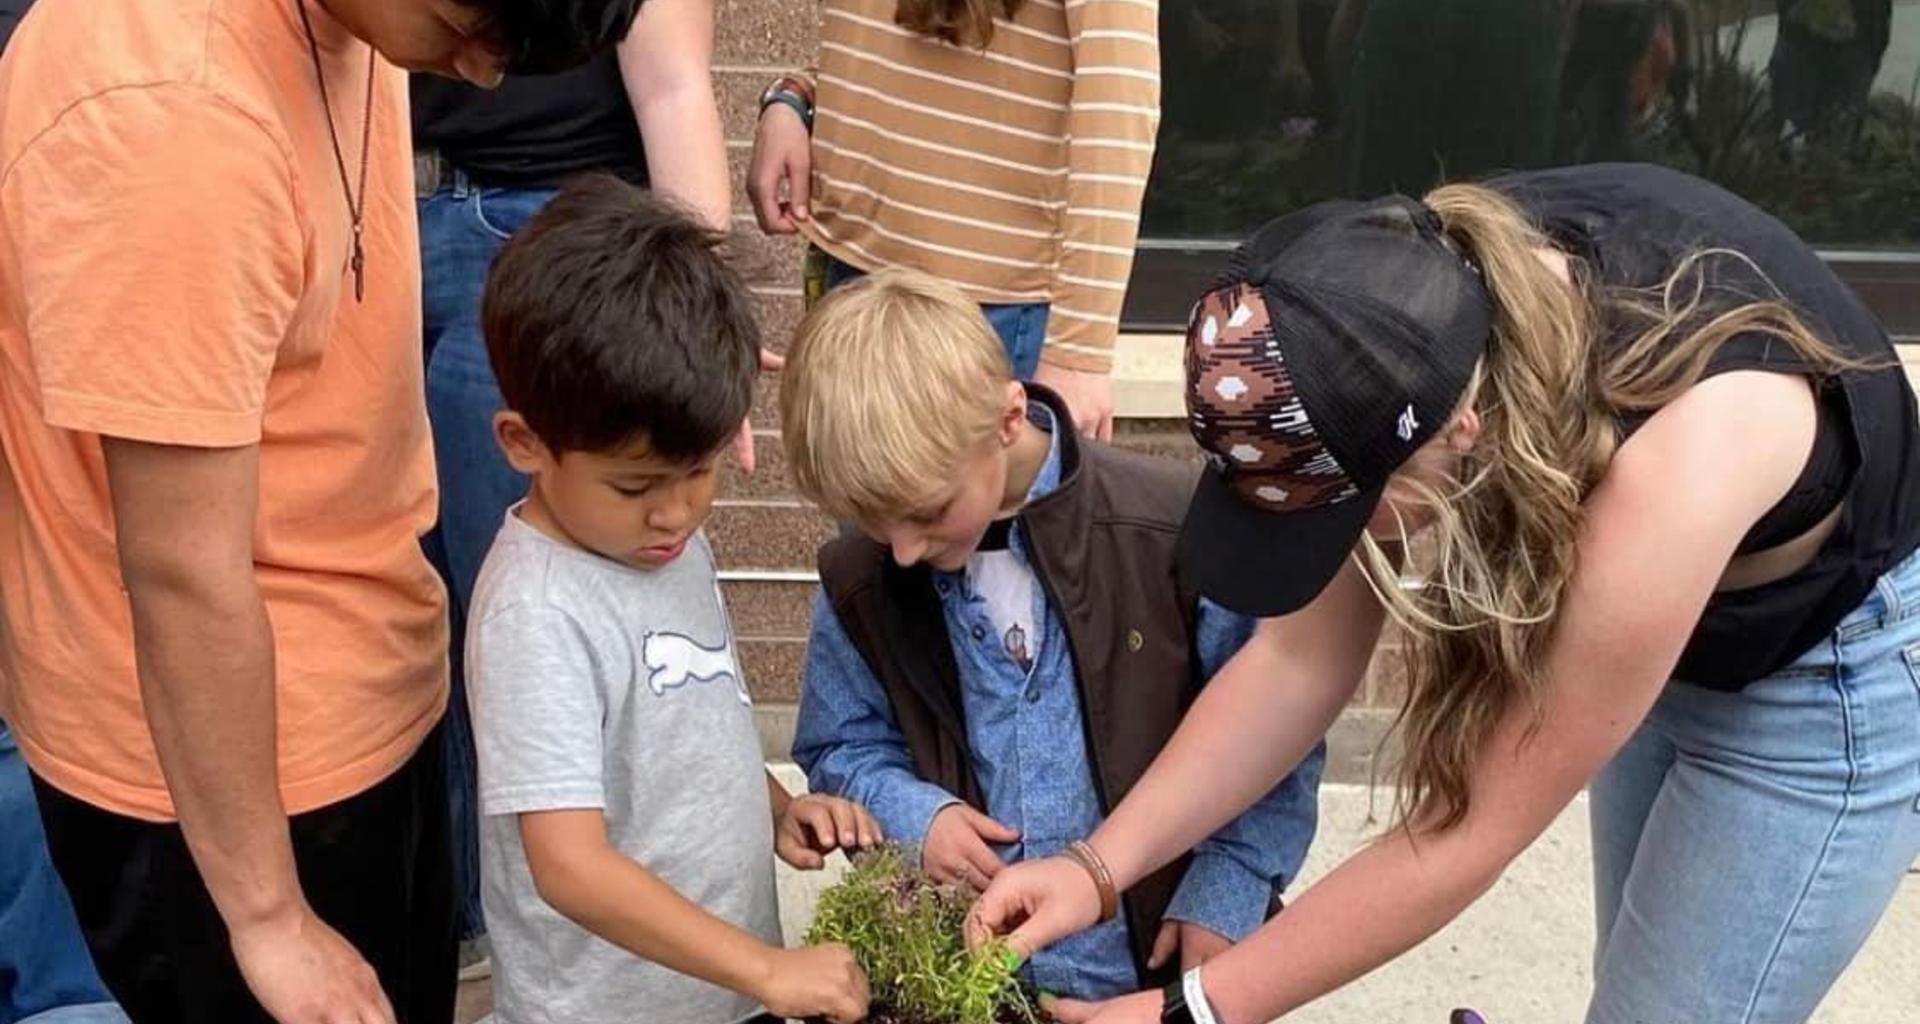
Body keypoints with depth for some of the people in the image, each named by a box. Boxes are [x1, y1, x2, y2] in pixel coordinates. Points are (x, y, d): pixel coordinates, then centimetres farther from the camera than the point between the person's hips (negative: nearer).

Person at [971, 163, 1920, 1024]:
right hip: (1654, 636, 6)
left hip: (1833, 666, -5)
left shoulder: (1669, 467, -44)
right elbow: (1302, 656, -16)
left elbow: (1470, 833, -32)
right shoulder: (1428, 295, -25)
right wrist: (1100, 865, -21)